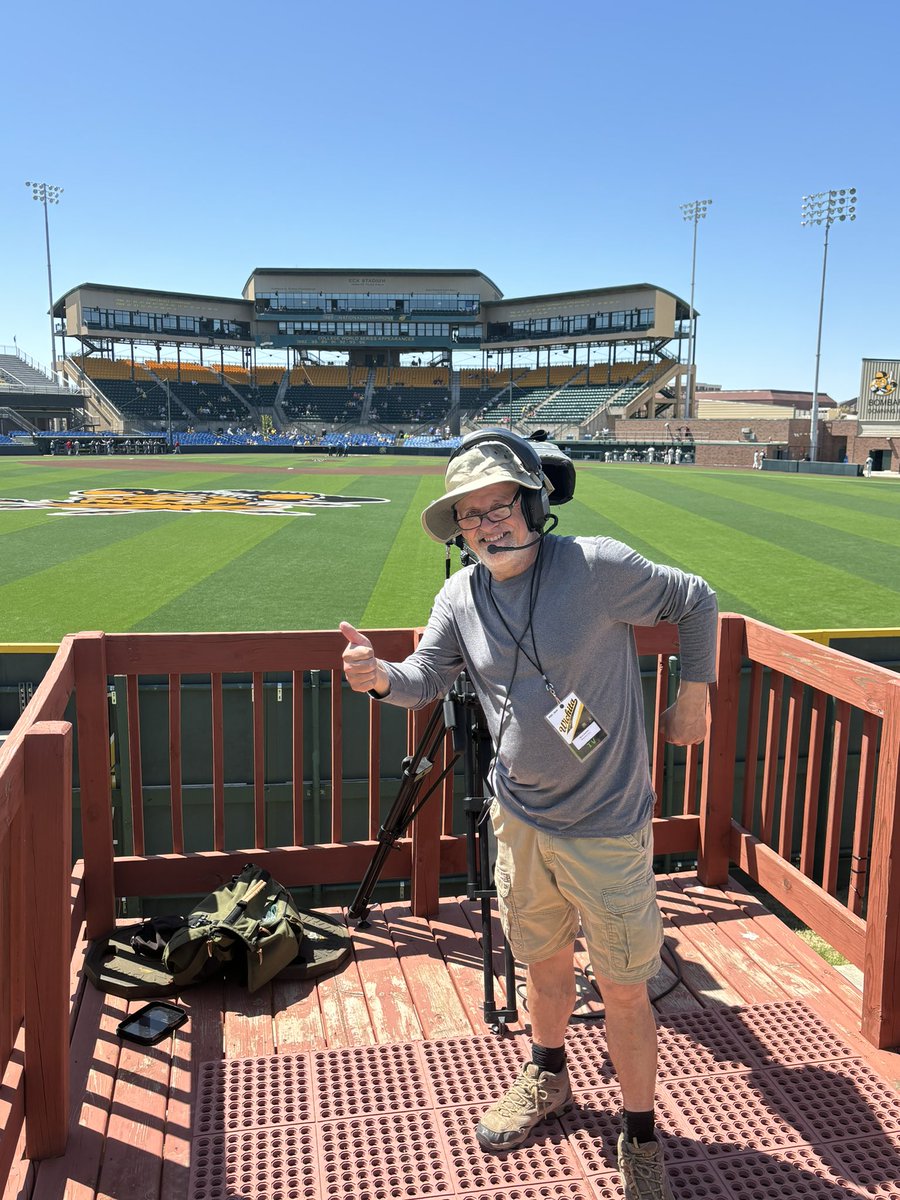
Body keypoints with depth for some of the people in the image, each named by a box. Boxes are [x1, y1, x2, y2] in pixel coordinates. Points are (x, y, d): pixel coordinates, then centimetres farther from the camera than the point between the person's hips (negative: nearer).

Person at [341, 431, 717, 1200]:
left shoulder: (597, 566, -19)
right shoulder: (461, 597, -3)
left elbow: (695, 601, -5)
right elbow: (426, 681, 6)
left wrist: (693, 696, -3)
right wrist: (381, 677, -15)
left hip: (606, 827, -4)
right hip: (520, 818, 5)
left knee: (624, 990, 8)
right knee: (544, 962, 23)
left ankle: (641, 1138, 32)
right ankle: (547, 1082, 50)